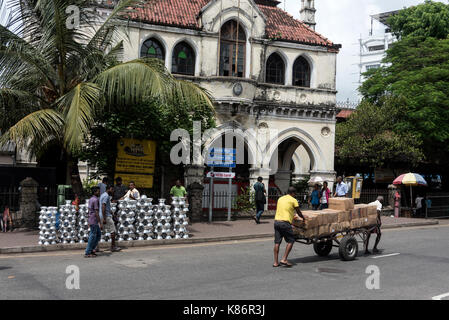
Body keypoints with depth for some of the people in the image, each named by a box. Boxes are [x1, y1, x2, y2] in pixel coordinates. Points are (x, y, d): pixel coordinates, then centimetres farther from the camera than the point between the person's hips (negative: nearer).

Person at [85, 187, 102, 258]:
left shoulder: (91, 199, 14)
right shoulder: (95, 200, -17)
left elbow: (89, 210, 20)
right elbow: (96, 212, -21)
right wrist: (100, 223, -21)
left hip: (91, 220, 10)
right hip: (94, 221, -10)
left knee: (98, 235, 15)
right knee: (93, 236, -3)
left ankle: (91, 250, 18)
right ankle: (87, 253, 2)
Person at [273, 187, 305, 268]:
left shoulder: (280, 199, 20)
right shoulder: (293, 200, 1)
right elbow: (299, 212, 8)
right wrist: (303, 218, 29)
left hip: (276, 221, 7)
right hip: (285, 222, -6)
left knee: (277, 242, 8)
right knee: (290, 241, 4)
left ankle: (276, 262, 8)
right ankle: (284, 260, -3)